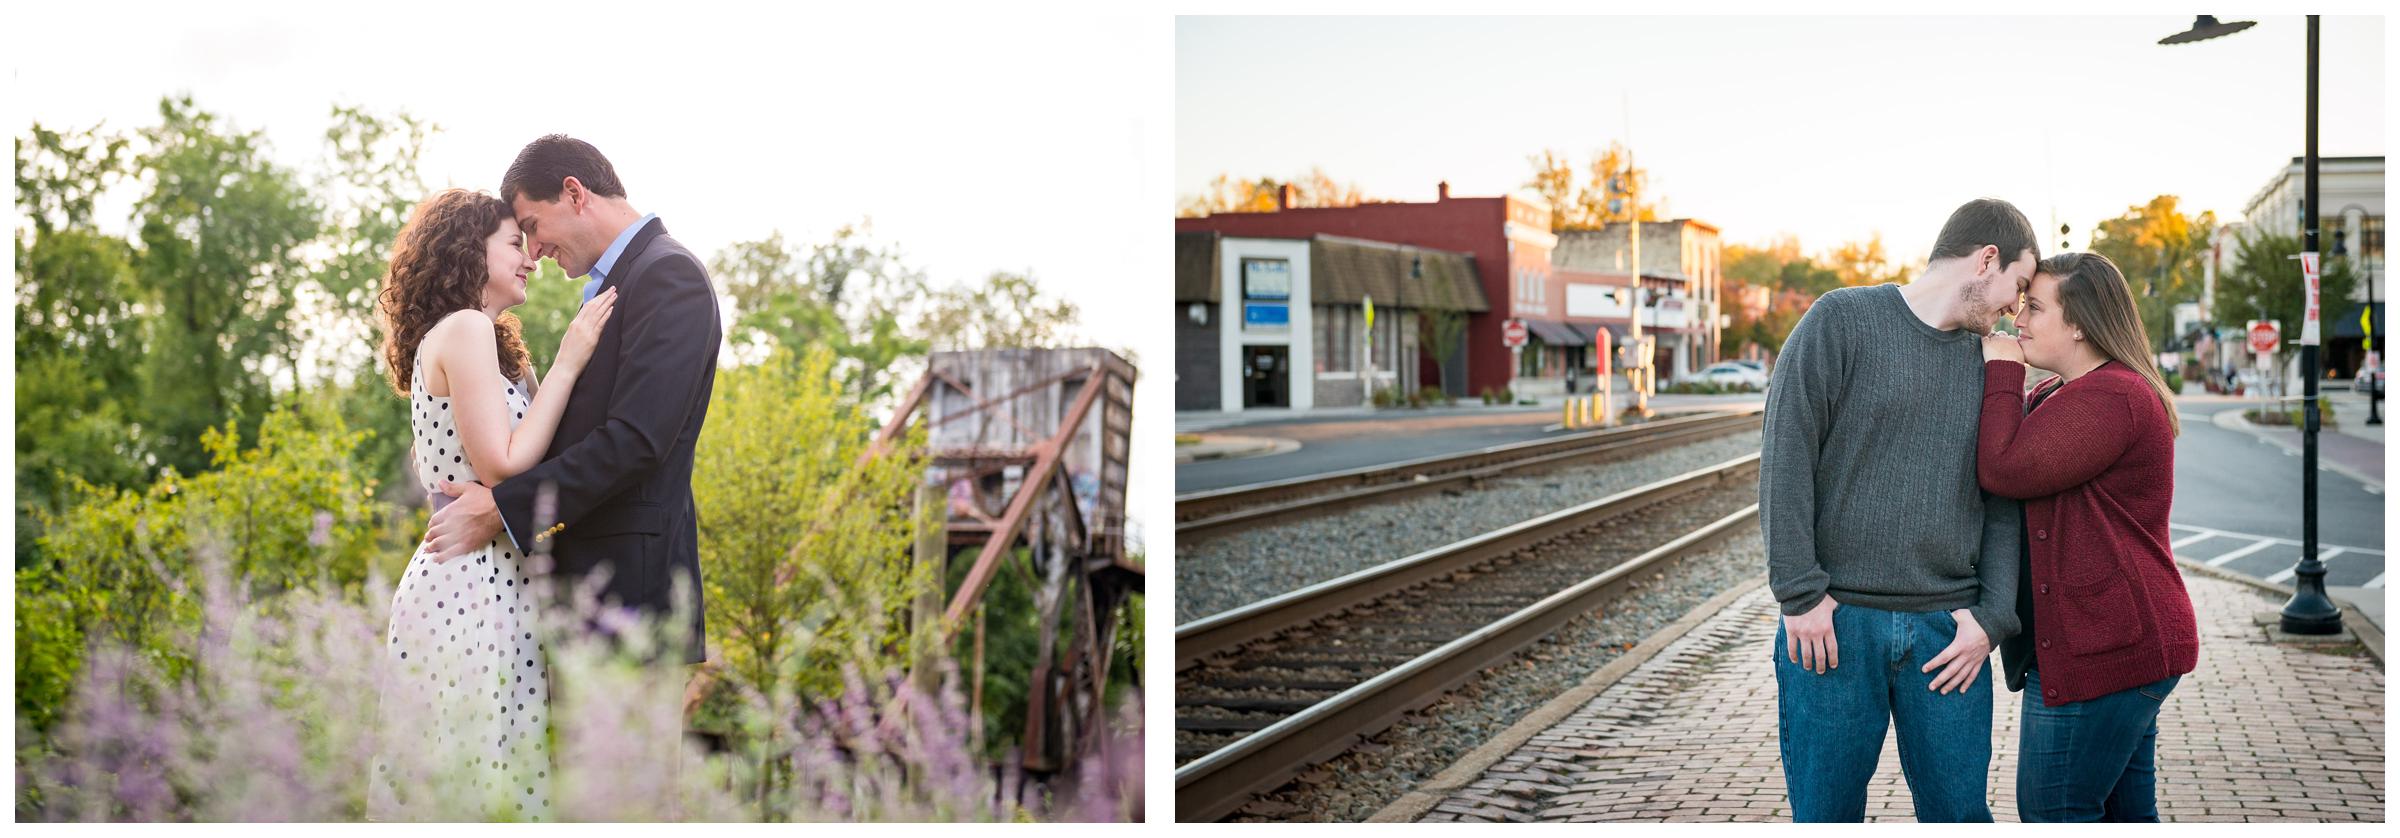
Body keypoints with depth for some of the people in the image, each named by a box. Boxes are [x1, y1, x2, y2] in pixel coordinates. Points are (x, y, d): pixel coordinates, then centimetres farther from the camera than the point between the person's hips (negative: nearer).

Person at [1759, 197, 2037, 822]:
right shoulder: (1842, 320, -1)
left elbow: (2003, 502, 13)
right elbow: (1785, 456, -7)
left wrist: (1993, 616, -1)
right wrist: (1800, 591, -12)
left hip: (1946, 628, 4)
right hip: (1835, 620, -4)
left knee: (1960, 811, 9)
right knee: (1826, 811, 4)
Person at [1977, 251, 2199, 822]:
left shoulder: (2110, 397, -18)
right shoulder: (2059, 395, 19)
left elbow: (2004, 470, -26)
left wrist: (2002, 369, -14)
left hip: (2101, 648, -11)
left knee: (2053, 812, -5)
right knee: (2127, 811, 16)